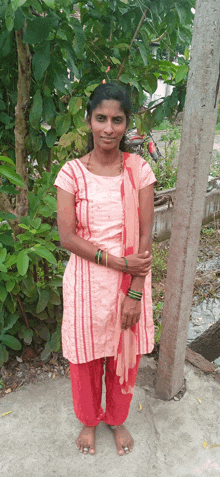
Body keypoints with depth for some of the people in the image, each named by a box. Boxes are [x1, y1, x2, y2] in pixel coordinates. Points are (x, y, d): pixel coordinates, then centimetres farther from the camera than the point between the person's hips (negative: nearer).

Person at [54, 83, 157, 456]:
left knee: (125, 356, 18)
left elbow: (145, 235, -7)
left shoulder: (139, 169, -5)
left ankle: (117, 419, 48)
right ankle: (88, 420, 47)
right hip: (87, 282, 0)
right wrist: (119, 262, -18)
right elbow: (67, 237, -12)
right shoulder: (72, 173, -7)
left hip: (131, 281, 1)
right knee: (86, 356, 17)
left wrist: (135, 292, -12)